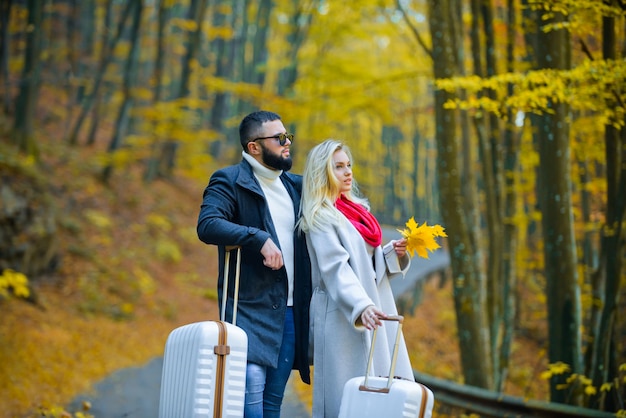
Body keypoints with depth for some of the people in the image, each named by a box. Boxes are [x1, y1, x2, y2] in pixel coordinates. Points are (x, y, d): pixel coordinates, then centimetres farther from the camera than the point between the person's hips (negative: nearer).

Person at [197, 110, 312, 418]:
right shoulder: (230, 181, -3)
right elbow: (207, 225, -19)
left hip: (291, 311, 6)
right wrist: (260, 239, -26)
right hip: (251, 308, -6)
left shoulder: (296, 186, 19)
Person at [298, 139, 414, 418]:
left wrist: (394, 253, 0)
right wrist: (361, 306, -33)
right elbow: (335, 268, -19)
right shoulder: (319, 216, -6)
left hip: (375, 309, 7)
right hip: (343, 316, -7)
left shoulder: (357, 209, 17)